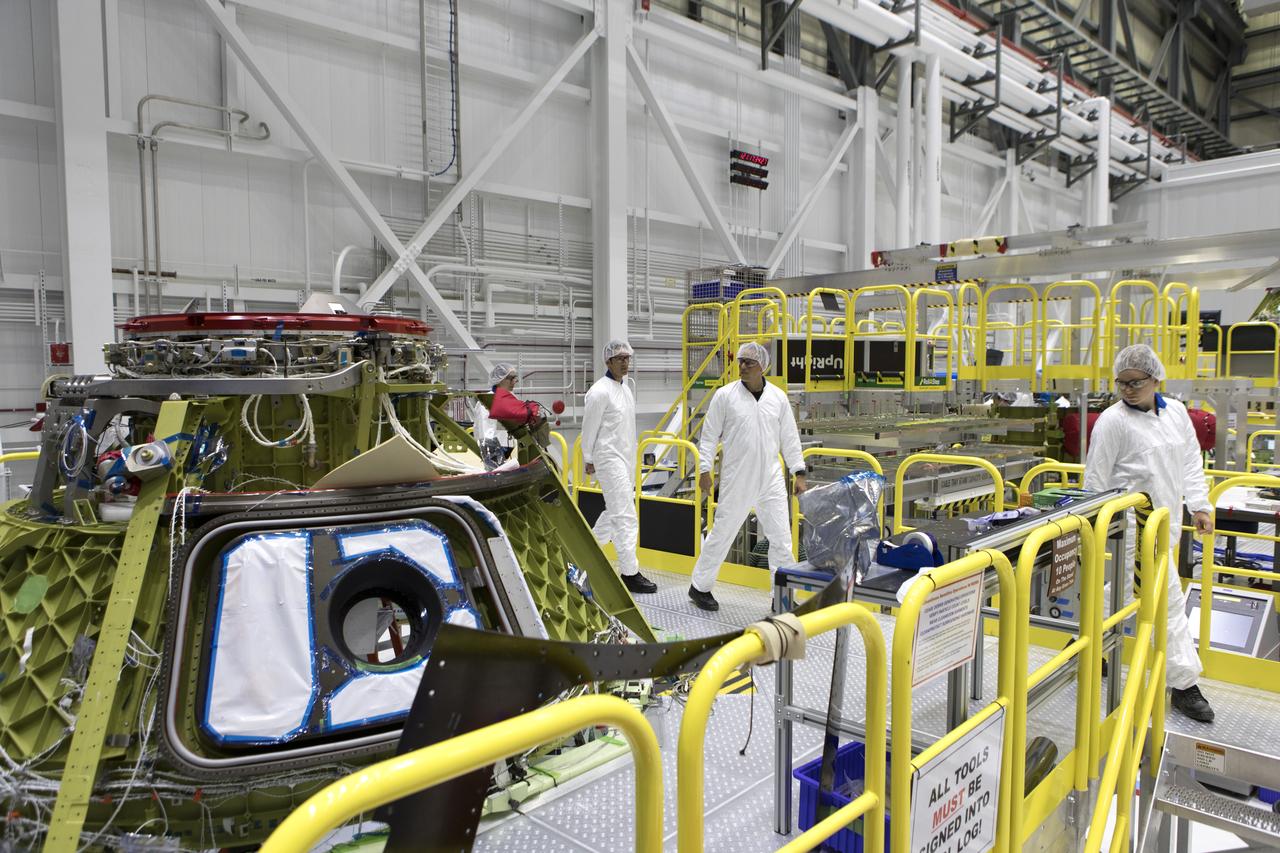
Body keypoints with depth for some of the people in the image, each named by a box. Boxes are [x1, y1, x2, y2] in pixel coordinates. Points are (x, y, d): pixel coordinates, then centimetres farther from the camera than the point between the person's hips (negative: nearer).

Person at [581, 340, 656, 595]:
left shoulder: (625, 388, 13)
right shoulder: (600, 392, -14)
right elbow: (589, 428, -10)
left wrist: (632, 463, 18)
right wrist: (589, 460, -3)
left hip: (626, 458, 9)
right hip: (609, 459, -9)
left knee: (615, 511, 18)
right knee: (626, 516, -9)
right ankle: (629, 574, -4)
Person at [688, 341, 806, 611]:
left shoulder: (778, 397, 4)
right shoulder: (725, 395, -4)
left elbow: (789, 437, 9)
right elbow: (709, 435, 0)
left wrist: (799, 472, 7)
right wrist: (704, 469, -5)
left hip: (771, 480, 3)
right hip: (736, 480, -3)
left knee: (781, 537, 5)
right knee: (722, 533, 6)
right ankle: (700, 587, 23)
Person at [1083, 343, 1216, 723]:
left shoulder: (1176, 412, 8)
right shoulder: (1113, 421, -13)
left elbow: (1191, 462, 16)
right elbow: (1095, 479, -10)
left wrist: (1200, 506, 10)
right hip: (1135, 525, -6)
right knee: (1170, 602, -2)